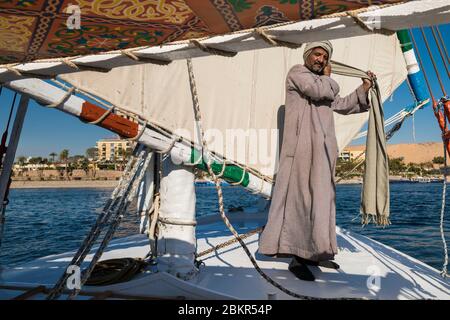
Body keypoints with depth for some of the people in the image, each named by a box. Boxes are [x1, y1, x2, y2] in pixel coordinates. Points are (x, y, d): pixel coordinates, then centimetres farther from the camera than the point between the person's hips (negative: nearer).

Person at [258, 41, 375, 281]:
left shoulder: (322, 83, 27)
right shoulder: (297, 72, 2)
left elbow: (342, 105, 30)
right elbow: (319, 91, -14)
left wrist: (364, 89, 21)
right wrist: (327, 77, 6)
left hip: (321, 149, 9)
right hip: (302, 146, -9)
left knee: (320, 197, 7)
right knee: (300, 196, -11)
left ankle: (312, 252, 15)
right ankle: (297, 257, -8)